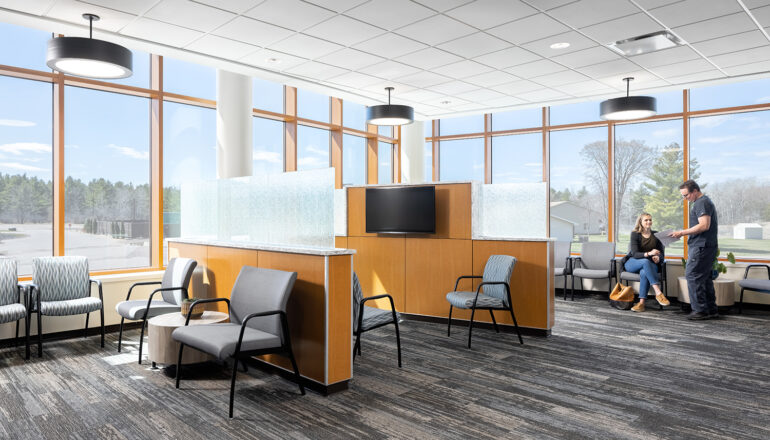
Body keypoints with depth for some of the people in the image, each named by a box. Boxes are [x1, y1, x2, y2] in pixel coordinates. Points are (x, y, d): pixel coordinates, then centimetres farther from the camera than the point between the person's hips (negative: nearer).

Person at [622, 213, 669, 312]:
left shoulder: (656, 235, 6)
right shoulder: (635, 234, -3)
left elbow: (661, 254, 5)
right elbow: (635, 253, -15)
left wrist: (658, 258, -20)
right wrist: (649, 254, -34)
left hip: (650, 265, 1)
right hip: (632, 263, -1)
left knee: (644, 272, -36)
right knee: (645, 262, -37)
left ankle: (641, 303, -41)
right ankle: (658, 293, -43)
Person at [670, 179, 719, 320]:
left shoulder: (702, 203, -12)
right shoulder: (706, 201, 21)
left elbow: (704, 225, -23)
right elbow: (715, 225, 29)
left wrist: (682, 232, -20)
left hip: (701, 247, -11)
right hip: (708, 245, 11)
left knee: (692, 276, -9)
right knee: (705, 278, 12)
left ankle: (700, 310, -6)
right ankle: (711, 310, 17)